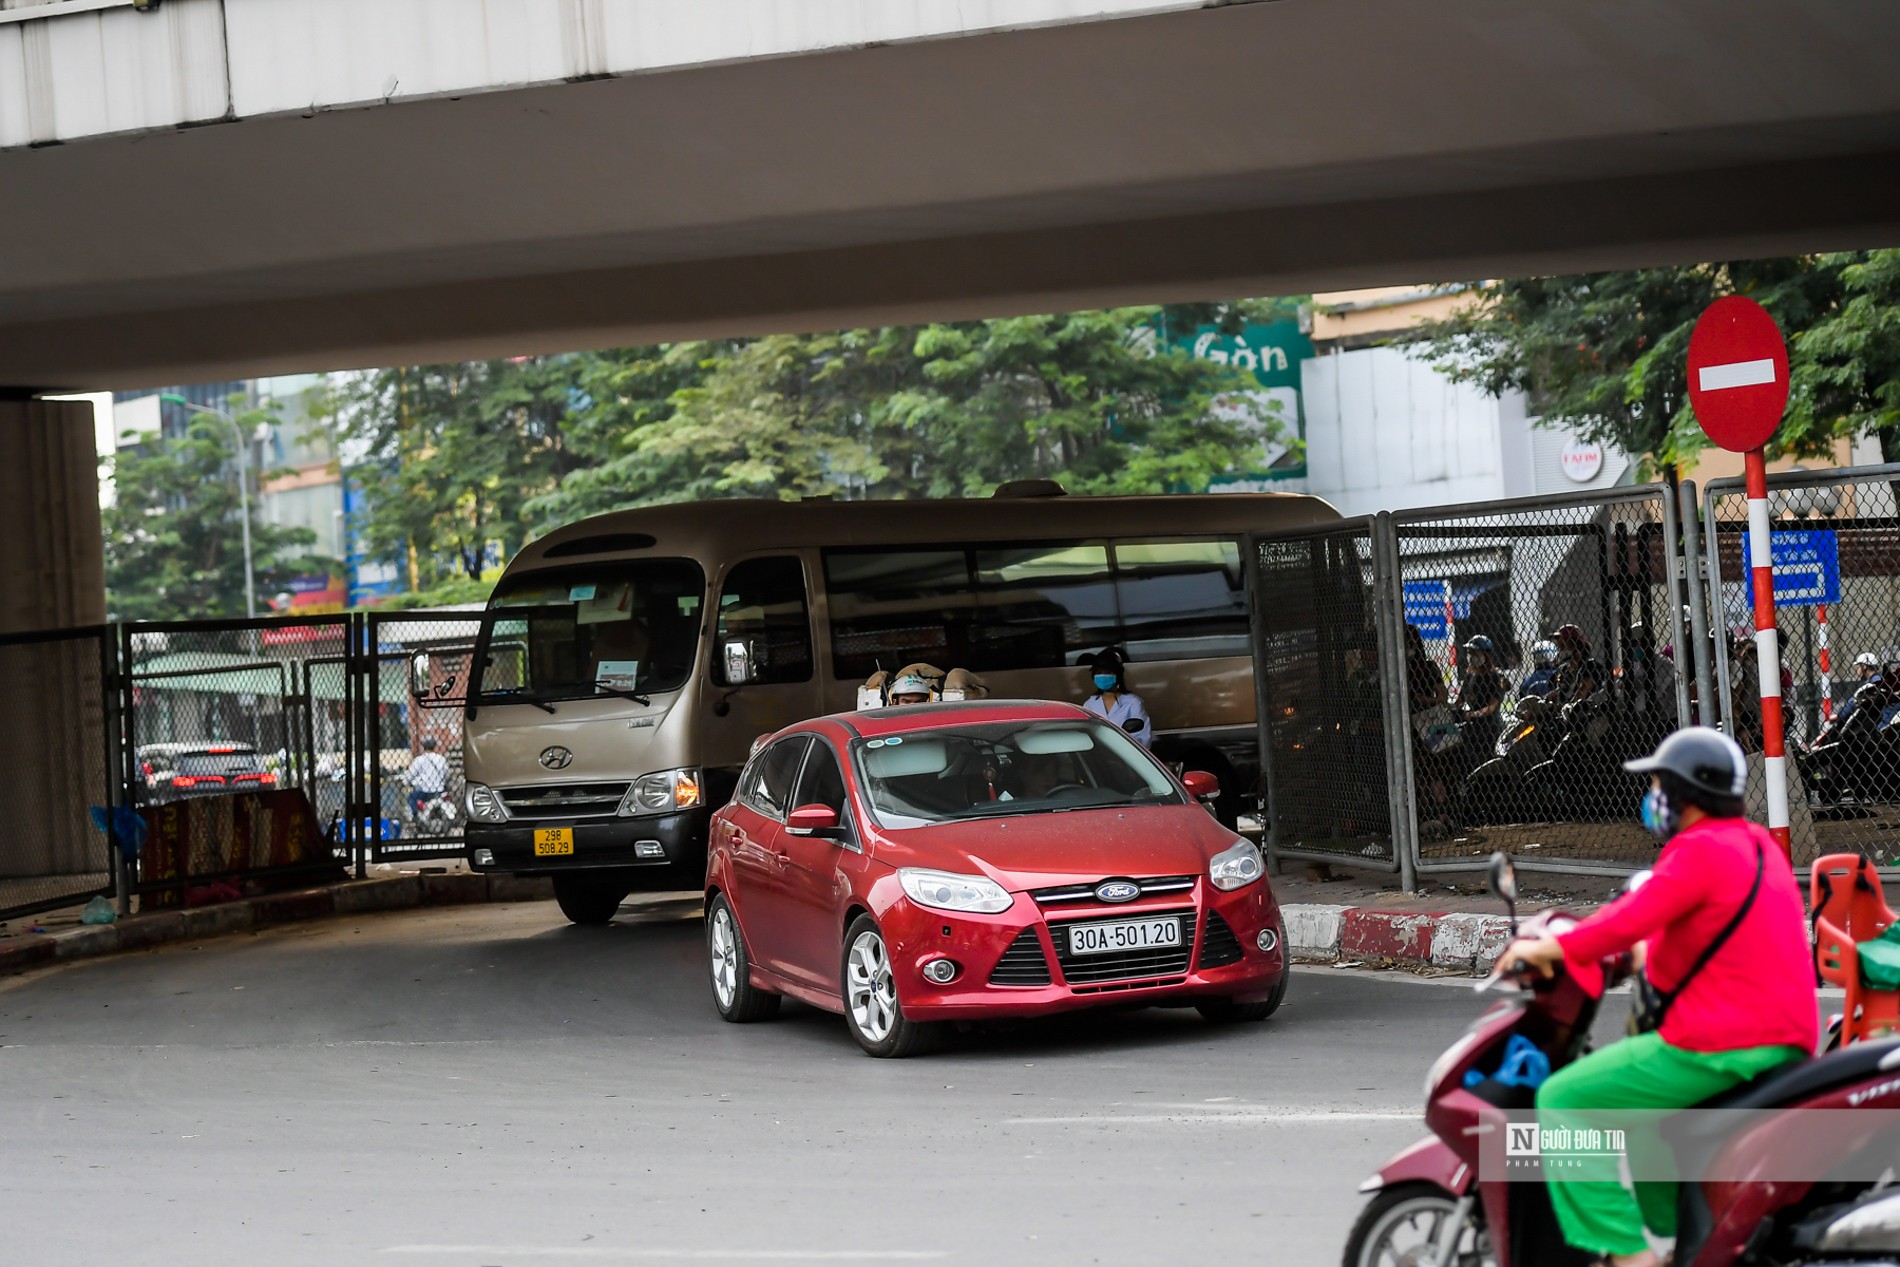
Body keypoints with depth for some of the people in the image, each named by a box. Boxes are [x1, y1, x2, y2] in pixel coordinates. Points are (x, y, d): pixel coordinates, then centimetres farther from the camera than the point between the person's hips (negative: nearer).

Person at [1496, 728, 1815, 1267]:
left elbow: (1629, 921, -21)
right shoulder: (1757, 843, 16)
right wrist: (1645, 952, 29)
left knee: (1562, 1100, -7)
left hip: (1721, 1048, -10)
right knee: (1636, 1100, 34)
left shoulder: (1700, 849, -13)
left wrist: (1546, 949, -10)